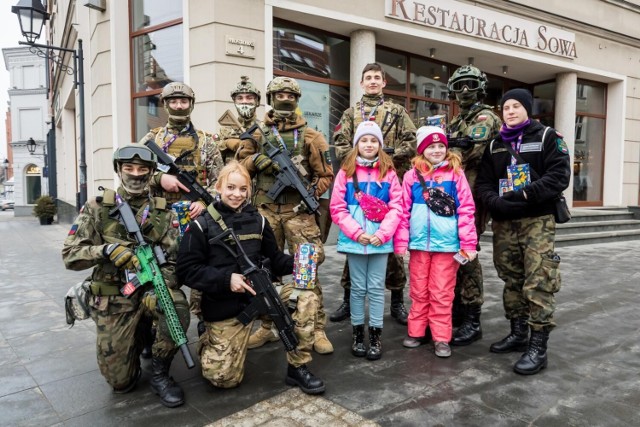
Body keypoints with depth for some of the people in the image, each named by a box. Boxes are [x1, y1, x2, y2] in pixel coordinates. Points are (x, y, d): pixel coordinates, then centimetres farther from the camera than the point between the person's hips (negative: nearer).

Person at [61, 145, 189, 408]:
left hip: (151, 289, 1)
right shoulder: (97, 209, -1)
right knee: (120, 381, -1)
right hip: (114, 299, 0)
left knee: (177, 309, -35)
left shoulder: (164, 213, 2)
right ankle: (137, 338, 33)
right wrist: (107, 250, -25)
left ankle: (159, 373, -6)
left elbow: (174, 261, -4)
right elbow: (70, 255, -6)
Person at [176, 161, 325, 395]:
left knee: (305, 297, -19)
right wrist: (226, 279, -23)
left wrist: (295, 263, -13)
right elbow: (186, 270, -11)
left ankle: (297, 368, -3)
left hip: (259, 293, 3)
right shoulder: (202, 225, -8)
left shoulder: (257, 221, 3)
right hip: (224, 307, -3)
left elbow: (274, 258, 8)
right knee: (224, 378, -2)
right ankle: (208, 340, 33)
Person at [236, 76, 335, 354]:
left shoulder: (309, 135, 5)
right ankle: (266, 327, 23)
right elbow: (241, 165, 10)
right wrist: (256, 160, -10)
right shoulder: (257, 132, 11)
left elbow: (325, 174, 4)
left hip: (298, 210, -2)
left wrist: (312, 195, -11)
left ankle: (317, 329, 6)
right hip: (265, 209, 3)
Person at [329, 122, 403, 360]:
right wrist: (356, 232, -12)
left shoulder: (388, 172, 2)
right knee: (358, 288, 11)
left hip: (380, 240, 0)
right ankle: (358, 334, 24)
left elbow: (396, 207, -2)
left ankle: (375, 336, 19)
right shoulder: (346, 172, 1)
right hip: (354, 240, 0)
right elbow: (337, 208, -3)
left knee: (376, 288, 8)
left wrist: (382, 234, -13)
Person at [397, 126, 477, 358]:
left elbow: (466, 210, -2)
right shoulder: (412, 175, 3)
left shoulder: (455, 174, 0)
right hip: (419, 242, 2)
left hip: (447, 243, -1)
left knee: (442, 293, 6)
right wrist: (401, 241, 0)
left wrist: (468, 244, -6)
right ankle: (416, 332, 26)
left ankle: (441, 338, 17)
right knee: (418, 291, 13)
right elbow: (404, 210, 4)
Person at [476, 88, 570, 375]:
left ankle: (538, 347, -3)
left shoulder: (548, 137, 4)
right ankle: (518, 334, 25)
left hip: (538, 220, -4)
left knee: (538, 283, -9)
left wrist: (524, 195, -19)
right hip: (503, 223, 5)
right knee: (511, 280, 11)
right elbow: (484, 182, 9)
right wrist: (495, 202, -12)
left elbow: (559, 176, -8)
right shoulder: (495, 145, 15)